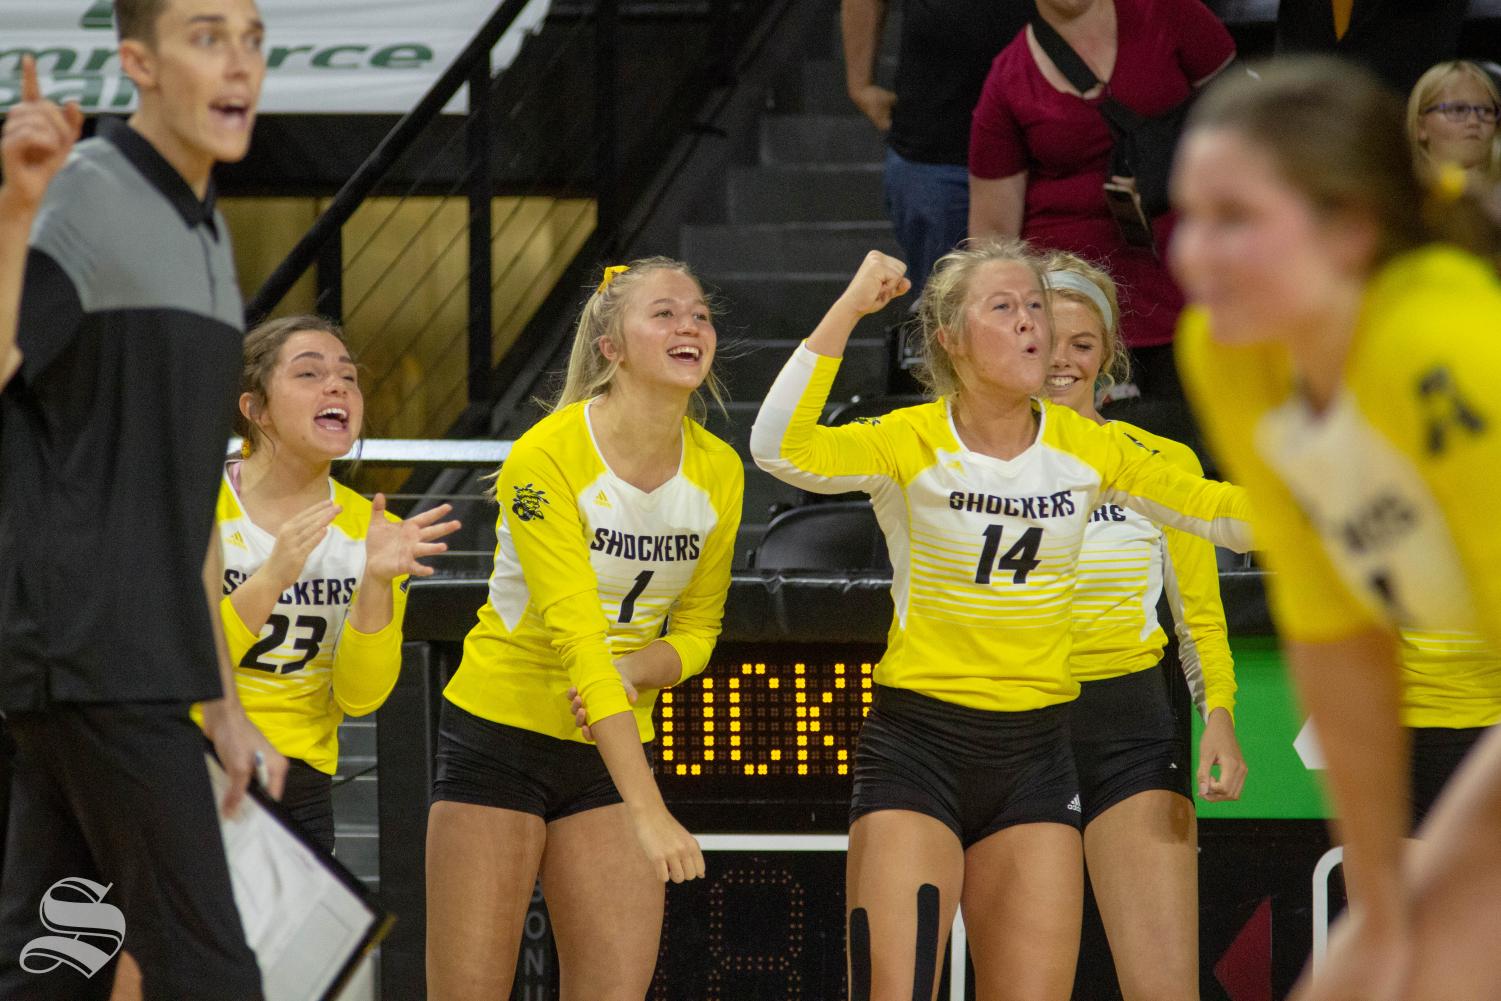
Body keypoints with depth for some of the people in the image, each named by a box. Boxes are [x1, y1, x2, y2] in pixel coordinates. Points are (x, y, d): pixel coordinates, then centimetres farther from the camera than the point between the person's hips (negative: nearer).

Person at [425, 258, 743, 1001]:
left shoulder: (718, 471, -2)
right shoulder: (547, 456, -19)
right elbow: (575, 636, -27)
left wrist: (635, 670, -15)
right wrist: (649, 810, -34)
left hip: (611, 747, 5)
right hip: (501, 736, -5)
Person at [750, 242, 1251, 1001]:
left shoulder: (1085, 448, 4)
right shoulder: (912, 442, -7)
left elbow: (1224, 513, 9)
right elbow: (780, 449, -24)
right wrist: (849, 309, -24)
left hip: (1035, 755, 3)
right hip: (917, 745, -3)